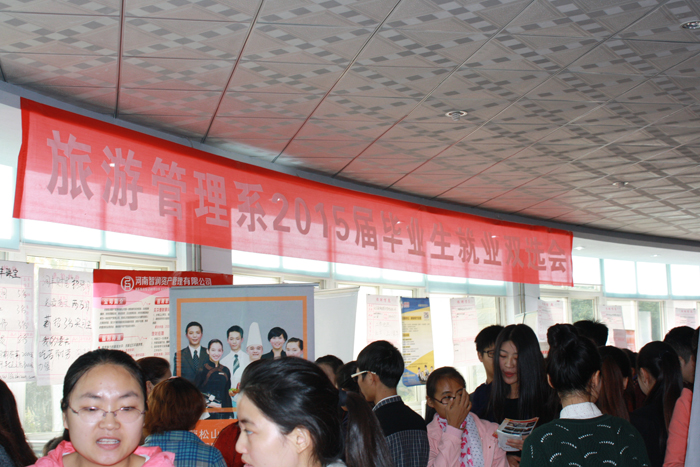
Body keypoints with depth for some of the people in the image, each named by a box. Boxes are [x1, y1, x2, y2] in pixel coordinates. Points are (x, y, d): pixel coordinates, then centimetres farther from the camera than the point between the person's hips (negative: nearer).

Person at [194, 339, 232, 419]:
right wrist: (209, 403, -13)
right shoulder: (202, 371, -3)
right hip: (207, 412, -3)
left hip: (223, 413, 4)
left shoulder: (225, 371, 10)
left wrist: (230, 414, 12)